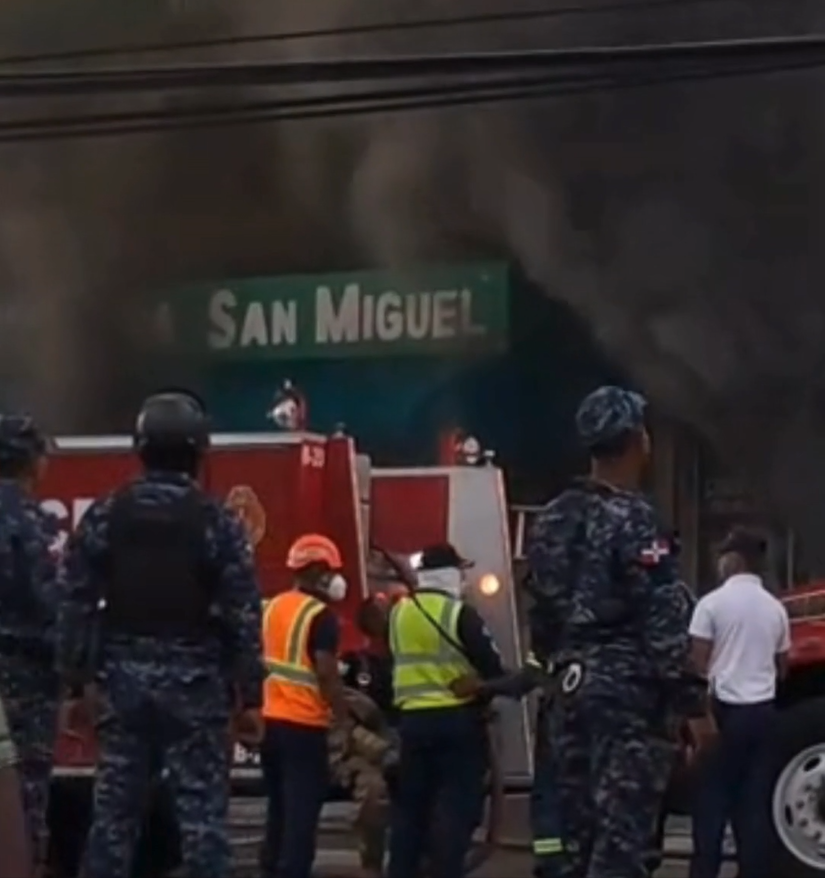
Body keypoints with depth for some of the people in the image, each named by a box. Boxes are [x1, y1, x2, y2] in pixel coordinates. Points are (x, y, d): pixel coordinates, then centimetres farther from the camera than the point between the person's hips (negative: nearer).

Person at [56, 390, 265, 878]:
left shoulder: (104, 515, 3)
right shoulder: (217, 521, -6)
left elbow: (79, 605, 4)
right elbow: (243, 615, -7)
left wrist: (79, 680, 10)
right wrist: (249, 695, -2)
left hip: (123, 677, 3)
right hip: (194, 682, -3)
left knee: (115, 808, 8)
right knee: (201, 811, -1)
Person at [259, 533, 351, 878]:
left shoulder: (272, 607, 11)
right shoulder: (320, 615, -11)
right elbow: (326, 673, -18)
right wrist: (344, 720, -12)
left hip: (270, 719, 8)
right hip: (304, 724, -8)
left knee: (278, 808, 16)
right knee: (302, 812, -4)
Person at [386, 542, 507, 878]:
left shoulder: (398, 613, 8)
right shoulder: (460, 614, -10)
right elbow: (491, 666, -8)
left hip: (412, 718, 6)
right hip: (459, 719, -5)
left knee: (409, 807, 13)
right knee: (457, 808, -1)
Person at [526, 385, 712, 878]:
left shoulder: (554, 519, 12)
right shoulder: (632, 520, -14)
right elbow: (663, 624, -17)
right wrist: (693, 703, -14)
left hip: (573, 685, 8)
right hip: (627, 688, -8)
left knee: (581, 829, 12)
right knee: (621, 835, -9)